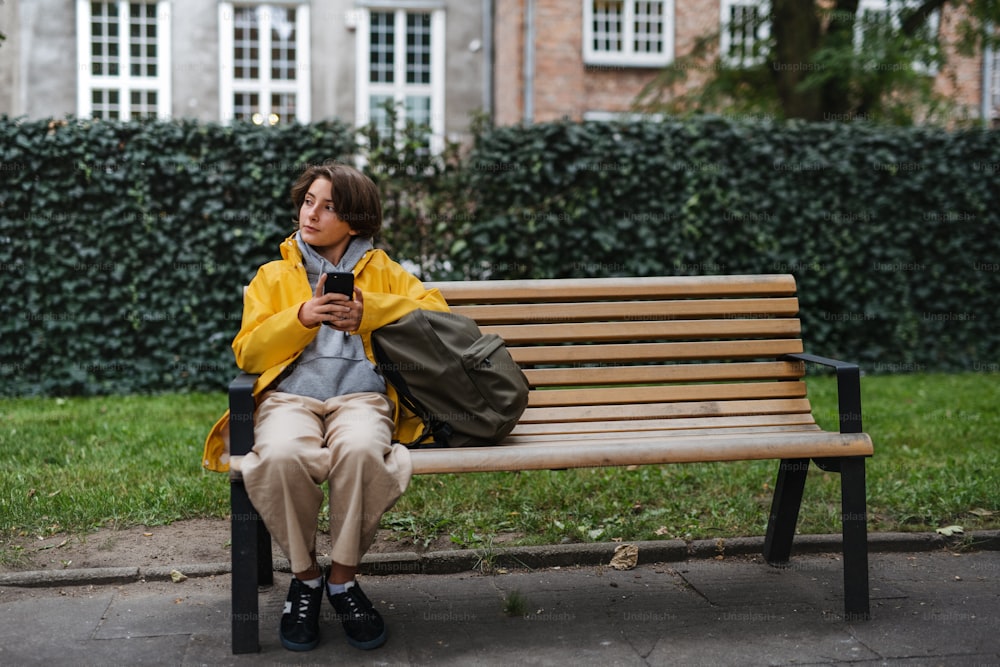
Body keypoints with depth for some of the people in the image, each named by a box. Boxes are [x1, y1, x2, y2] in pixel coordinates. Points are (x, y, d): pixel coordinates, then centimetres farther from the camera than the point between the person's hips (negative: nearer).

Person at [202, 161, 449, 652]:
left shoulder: (381, 271, 25)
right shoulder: (272, 275, 24)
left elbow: (435, 310, 12)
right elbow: (247, 352, 13)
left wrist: (367, 311, -1)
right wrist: (302, 316, -4)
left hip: (360, 394, 0)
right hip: (290, 394, 1)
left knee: (361, 450, -38)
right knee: (282, 455, -37)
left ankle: (343, 578, -15)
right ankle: (305, 576, -11)